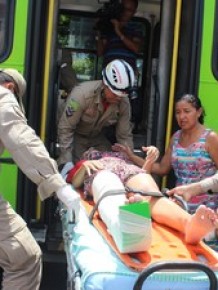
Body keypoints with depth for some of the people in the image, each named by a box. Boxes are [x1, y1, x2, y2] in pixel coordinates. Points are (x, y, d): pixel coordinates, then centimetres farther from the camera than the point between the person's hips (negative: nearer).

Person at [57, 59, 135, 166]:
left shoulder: (124, 102, -22)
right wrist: (66, 161, -28)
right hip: (77, 136, -3)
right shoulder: (82, 94, -35)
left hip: (99, 137, 4)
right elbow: (65, 129, -28)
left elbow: (125, 136, -9)